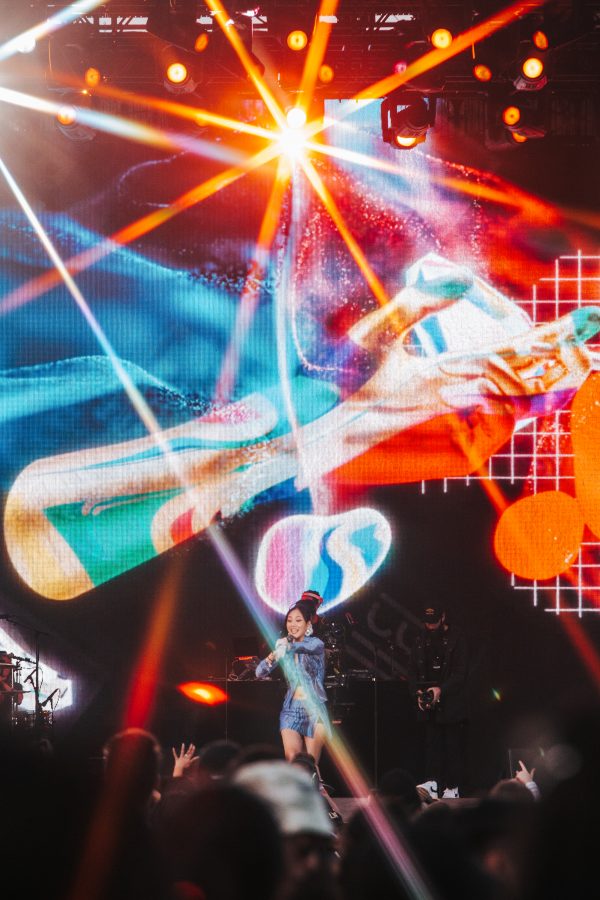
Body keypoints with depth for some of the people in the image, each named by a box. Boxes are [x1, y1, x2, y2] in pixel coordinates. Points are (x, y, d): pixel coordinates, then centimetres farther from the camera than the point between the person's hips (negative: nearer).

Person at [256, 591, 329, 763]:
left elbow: (308, 646, -29)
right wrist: (271, 659, -19)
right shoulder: (284, 647, 9)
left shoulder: (316, 643, -4)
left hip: (314, 710, -3)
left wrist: (289, 646, -48)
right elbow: (260, 673, 2)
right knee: (291, 760, -14)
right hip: (291, 709, 3)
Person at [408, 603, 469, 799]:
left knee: (453, 745, -1)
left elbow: (460, 673, -9)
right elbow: (412, 671, 11)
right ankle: (432, 782, -9)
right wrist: (417, 692, -6)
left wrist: (441, 689, -20)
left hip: (452, 702, -4)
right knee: (431, 744, -3)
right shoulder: (421, 642, 11)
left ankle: (452, 787, 2)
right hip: (429, 705, 4)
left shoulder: (456, 639, -4)